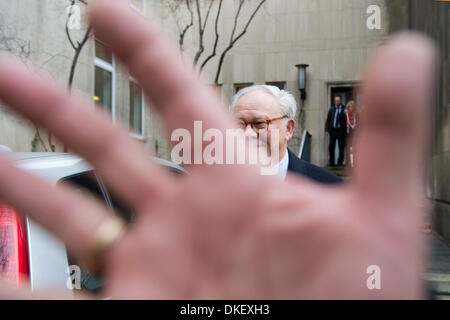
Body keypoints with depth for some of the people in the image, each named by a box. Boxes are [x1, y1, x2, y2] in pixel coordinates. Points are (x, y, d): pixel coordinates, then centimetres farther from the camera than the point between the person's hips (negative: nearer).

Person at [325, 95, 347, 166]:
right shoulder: (332, 109, 10)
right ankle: (331, 162, 7)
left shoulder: (344, 110, -1)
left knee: (341, 147, 3)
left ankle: (340, 162, 13)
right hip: (333, 130, 3)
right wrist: (327, 130, 1)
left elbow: (346, 120, -3)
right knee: (331, 146, -2)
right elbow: (328, 120, 10)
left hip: (341, 131, -2)